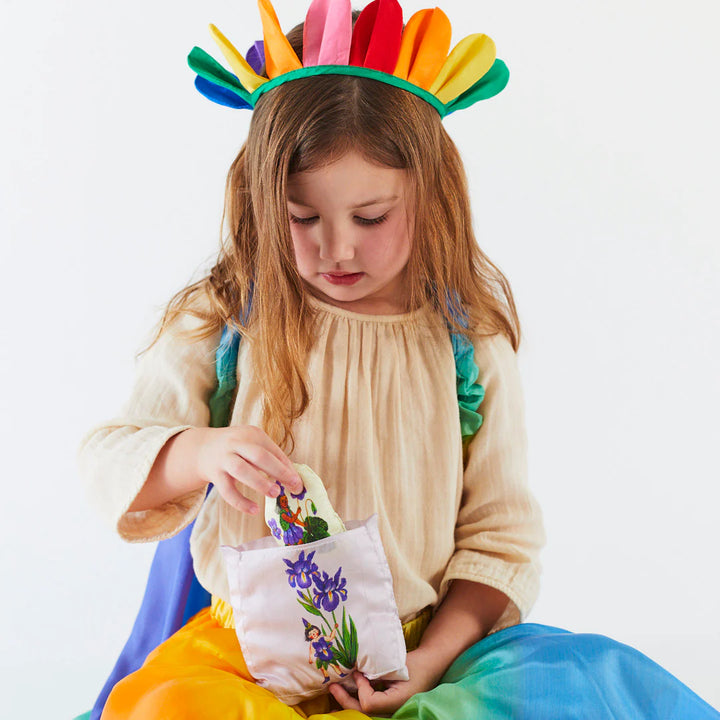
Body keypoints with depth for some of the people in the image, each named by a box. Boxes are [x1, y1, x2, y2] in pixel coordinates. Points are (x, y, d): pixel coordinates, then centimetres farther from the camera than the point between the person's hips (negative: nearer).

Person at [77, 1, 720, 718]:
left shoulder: (470, 339, -1)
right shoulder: (222, 320, -3)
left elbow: (501, 533, 3)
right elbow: (109, 457, -2)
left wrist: (433, 657, -10)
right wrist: (200, 454, -24)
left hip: (428, 642, 1)